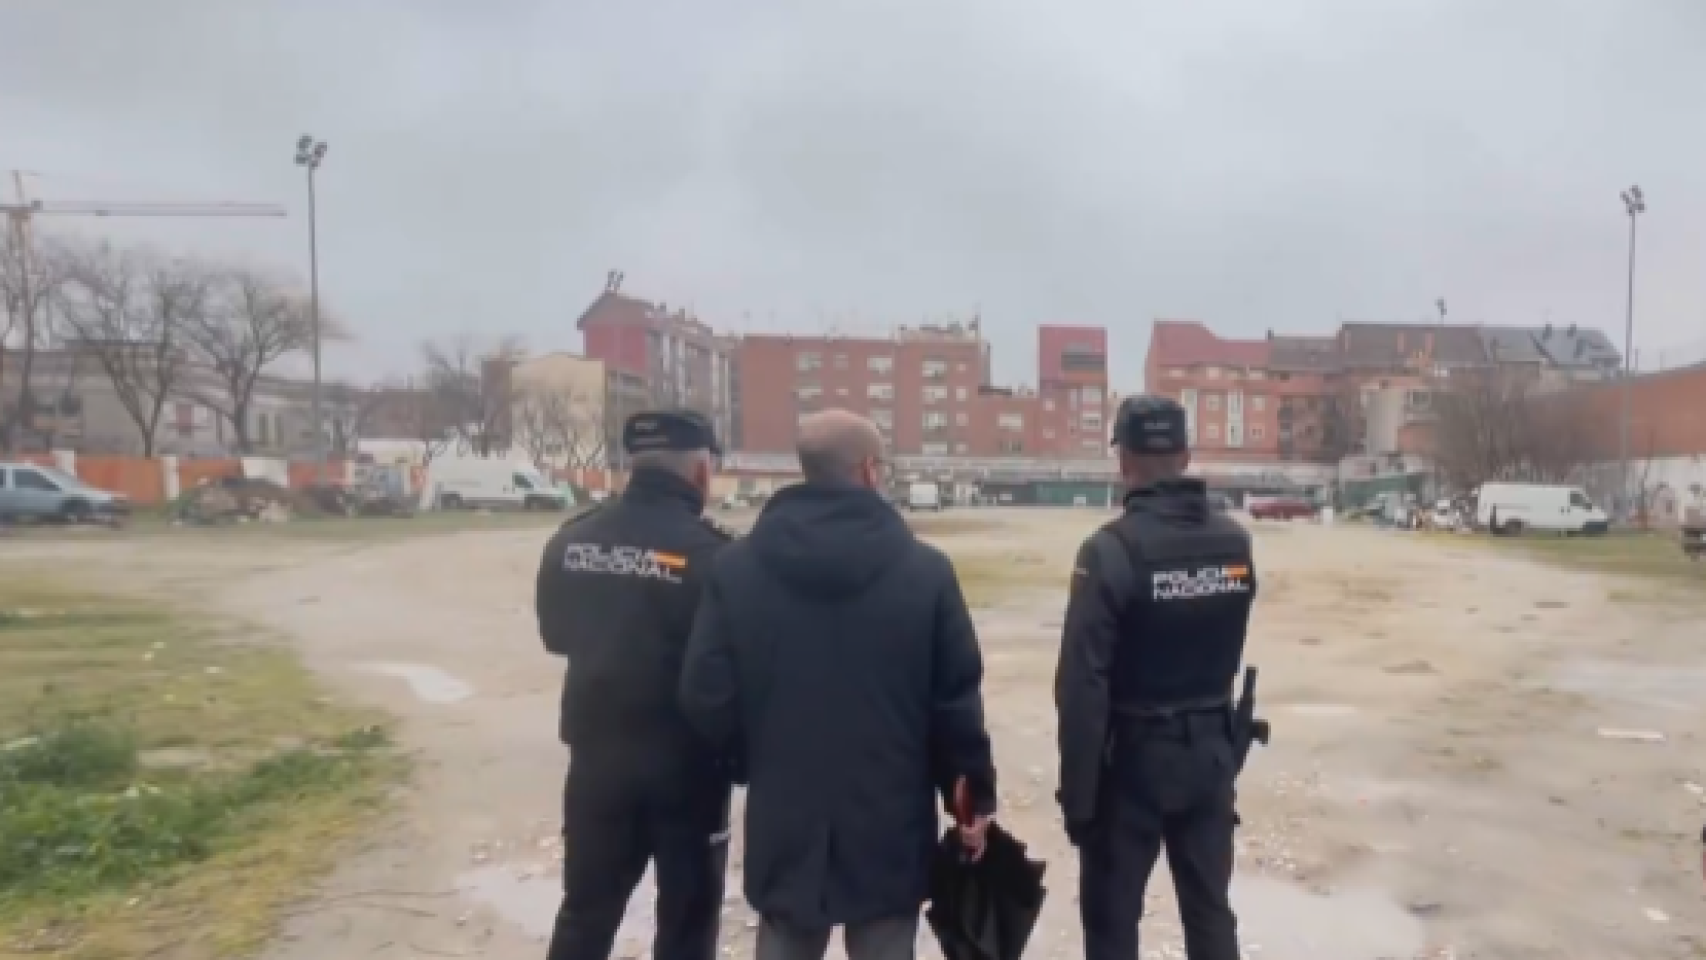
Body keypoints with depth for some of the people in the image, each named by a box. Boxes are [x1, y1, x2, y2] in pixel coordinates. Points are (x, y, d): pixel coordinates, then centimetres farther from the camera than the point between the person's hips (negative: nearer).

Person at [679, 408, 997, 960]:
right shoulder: (924, 570, -9)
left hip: (784, 826, 2)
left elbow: (705, 698, -7)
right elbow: (957, 700, -7)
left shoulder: (737, 568, -6)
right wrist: (976, 794, 7)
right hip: (890, 827, -1)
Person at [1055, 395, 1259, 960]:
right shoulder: (1235, 542, -2)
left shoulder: (1110, 550, -20)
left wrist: (1076, 793, -15)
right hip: (1212, 748, 5)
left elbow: (1082, 685, -21)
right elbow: (1228, 653, 10)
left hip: (1134, 754, -5)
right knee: (1210, 908, 17)